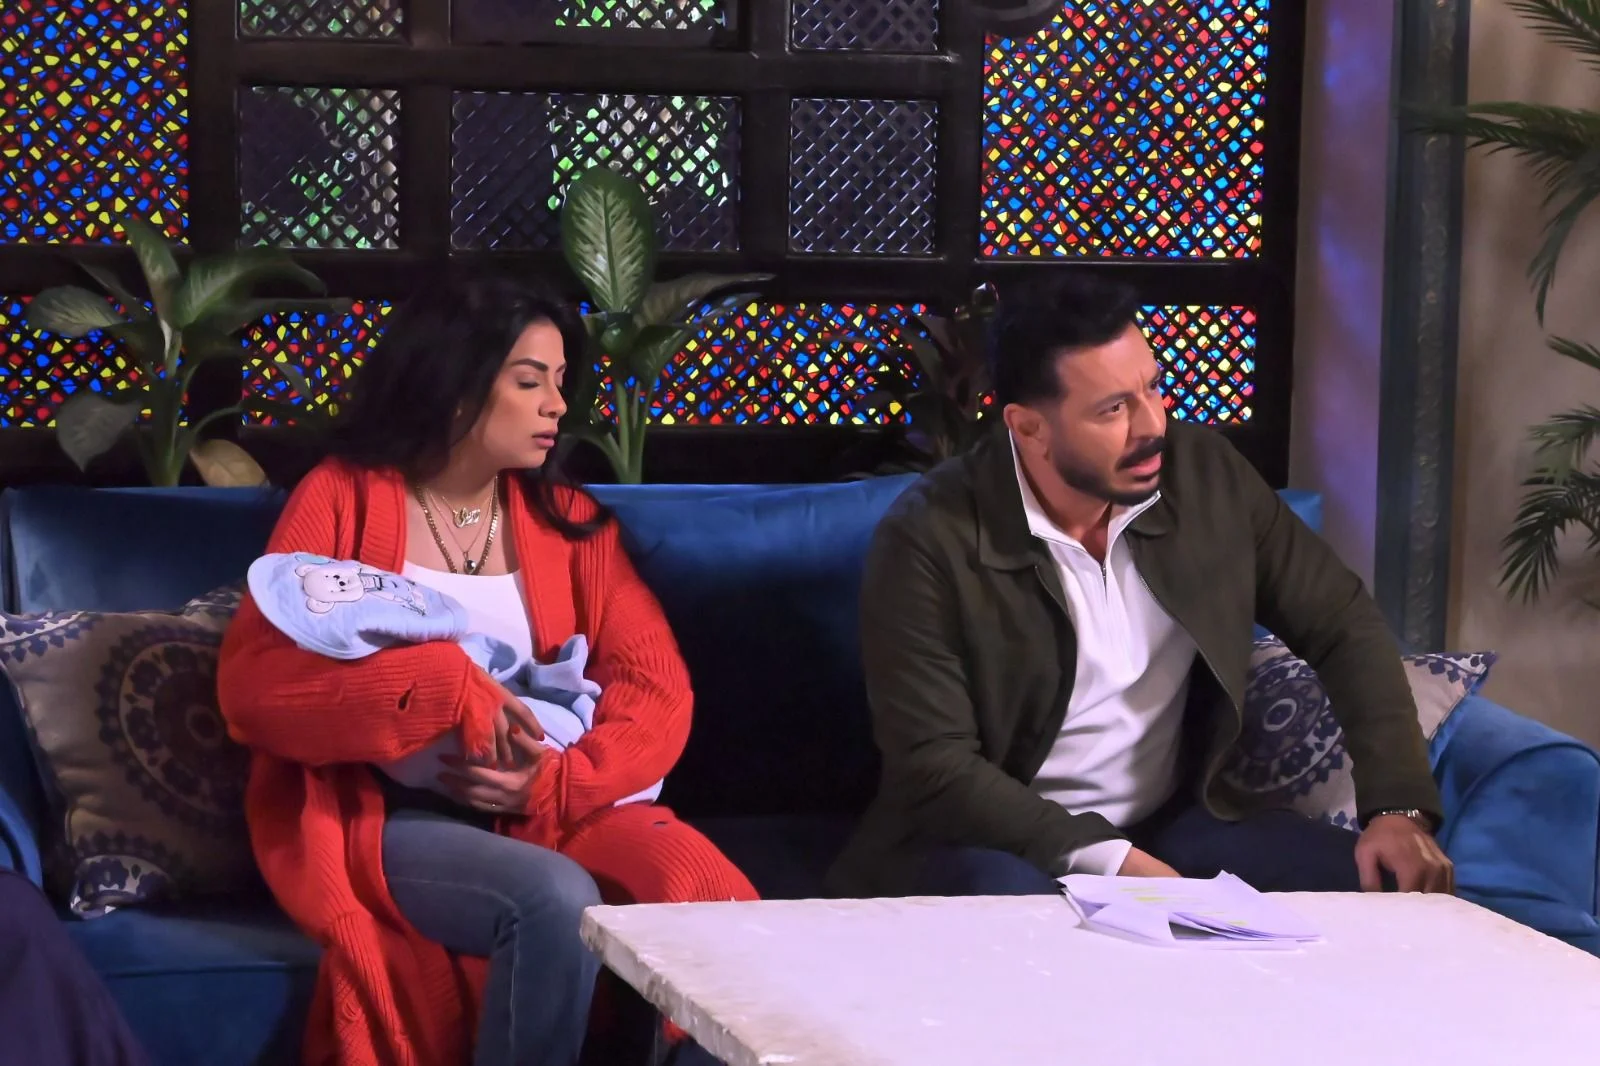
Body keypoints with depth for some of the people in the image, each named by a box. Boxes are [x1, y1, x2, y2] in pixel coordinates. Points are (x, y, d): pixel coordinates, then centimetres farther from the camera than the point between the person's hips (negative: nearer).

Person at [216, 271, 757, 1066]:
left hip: (553, 808, 4)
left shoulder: (570, 519, 14)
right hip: (387, 816, -3)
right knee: (556, 900, -34)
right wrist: (449, 687, -19)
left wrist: (556, 782, -16)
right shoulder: (341, 499, 3)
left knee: (711, 900, -27)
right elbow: (252, 683, -8)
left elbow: (656, 687, 4)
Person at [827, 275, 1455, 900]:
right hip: (1005, 845, -5)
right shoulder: (928, 542, -17)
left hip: (1173, 824, 5)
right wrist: (1112, 862, -26)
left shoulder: (1205, 473, -4)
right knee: (1004, 898, -39)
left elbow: (1343, 623, 4)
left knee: (1389, 886, -13)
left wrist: (1399, 805, -9)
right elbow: (935, 764, -18)